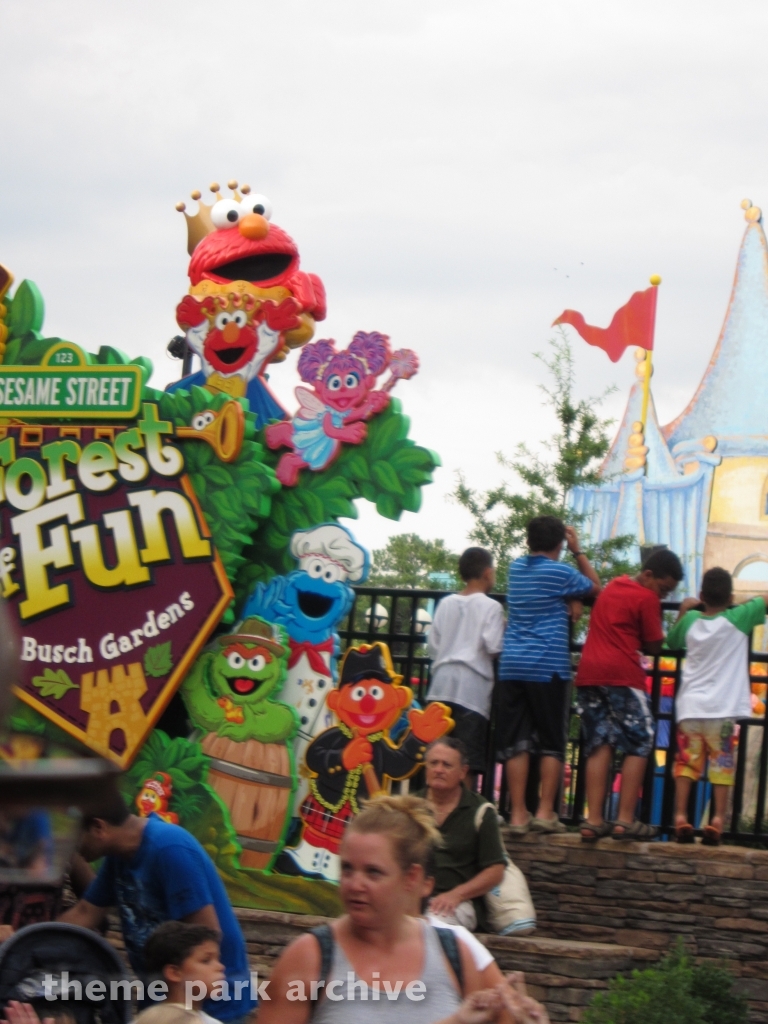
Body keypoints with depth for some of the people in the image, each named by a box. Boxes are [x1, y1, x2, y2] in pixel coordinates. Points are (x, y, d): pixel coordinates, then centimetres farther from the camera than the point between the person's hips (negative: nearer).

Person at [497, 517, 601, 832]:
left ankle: (518, 814, -3)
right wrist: (577, 551, 15)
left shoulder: (517, 567, 12)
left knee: (516, 743, 2)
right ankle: (545, 812, -3)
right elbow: (595, 588, 11)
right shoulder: (561, 573, -5)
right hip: (549, 668, -5)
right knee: (552, 743, 3)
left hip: (512, 667, 5)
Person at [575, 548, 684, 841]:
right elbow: (653, 647, -2)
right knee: (639, 744, 0)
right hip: (623, 674, -7)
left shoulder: (612, 587, 19)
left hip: (589, 673, 7)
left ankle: (593, 820, -3)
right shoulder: (647, 598, -4)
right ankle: (625, 820, -7)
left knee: (600, 745, 6)